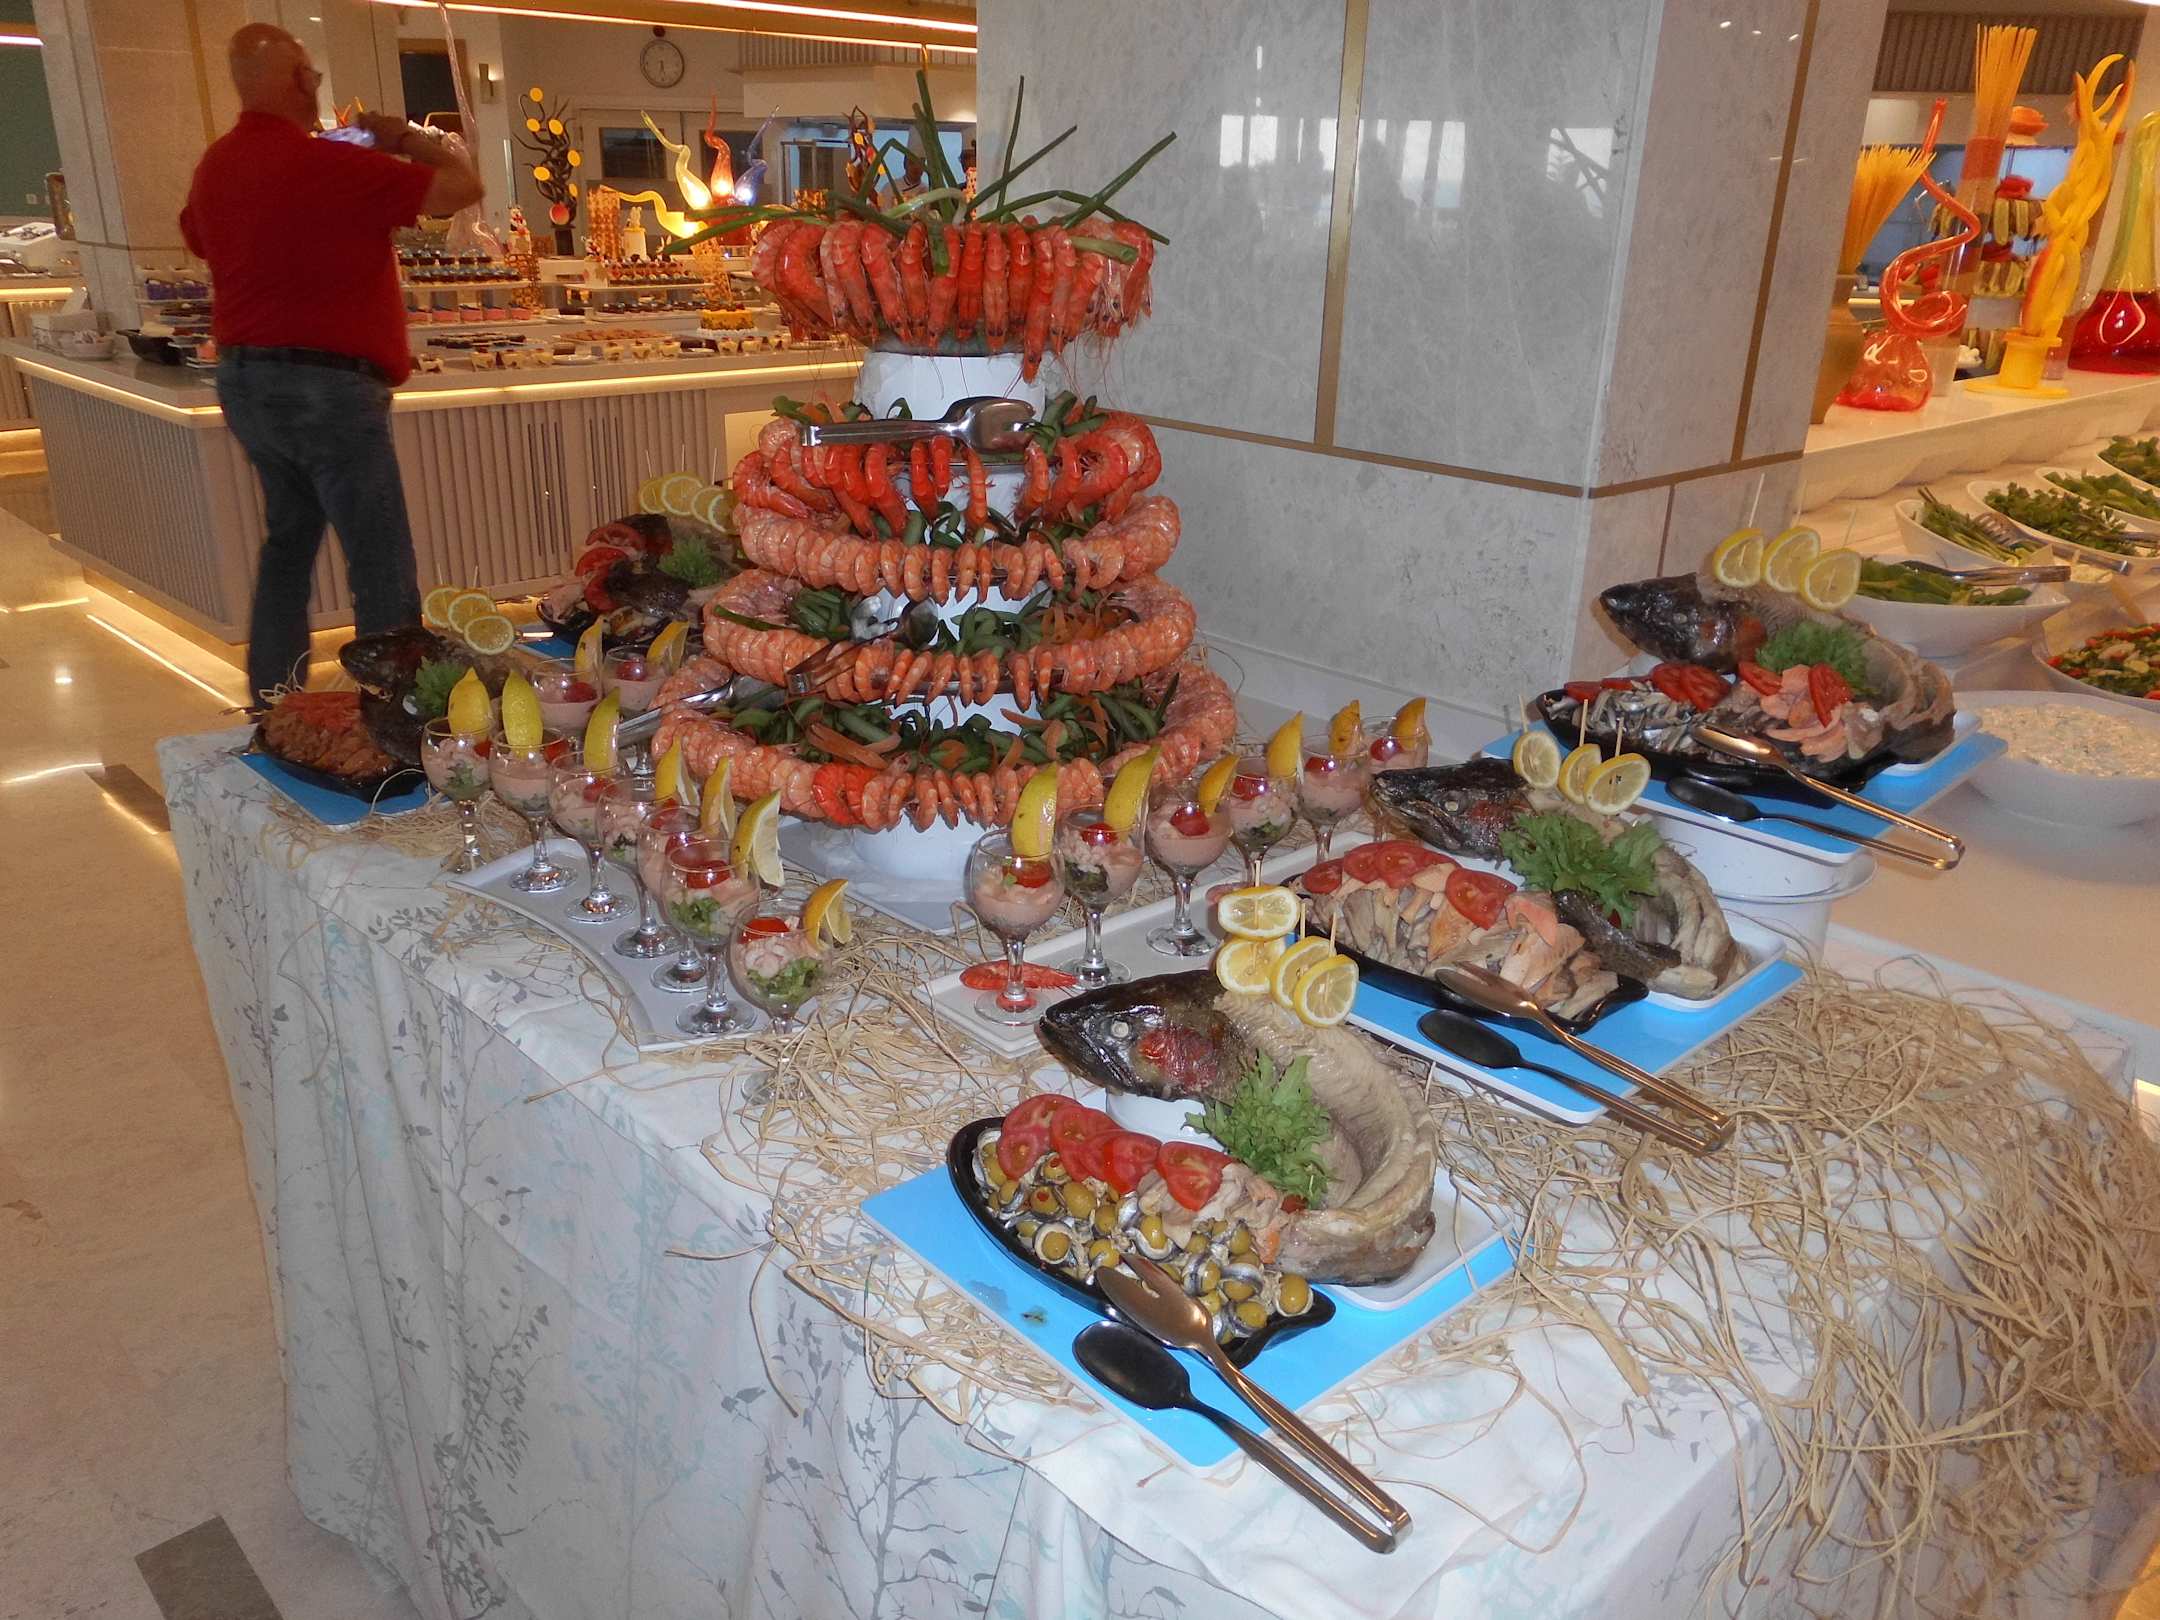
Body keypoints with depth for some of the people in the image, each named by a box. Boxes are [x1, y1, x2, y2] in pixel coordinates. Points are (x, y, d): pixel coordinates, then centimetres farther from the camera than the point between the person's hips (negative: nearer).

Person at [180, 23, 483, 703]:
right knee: (383, 574, -3)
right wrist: (405, 137, 6)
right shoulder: (325, 164, -16)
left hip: (243, 381, 9)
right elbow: (464, 185, -14)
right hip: (324, 388, -9)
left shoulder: (215, 163, 8)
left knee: (288, 545, 21)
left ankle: (271, 708, 28)